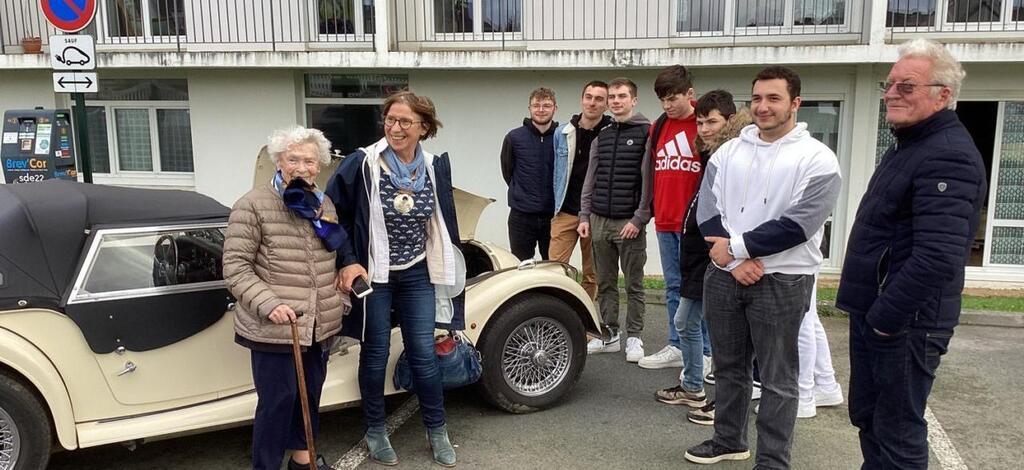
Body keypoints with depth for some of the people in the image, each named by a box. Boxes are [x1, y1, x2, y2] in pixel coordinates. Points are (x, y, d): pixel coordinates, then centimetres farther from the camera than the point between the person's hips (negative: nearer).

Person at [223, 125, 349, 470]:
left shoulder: (324, 205, 9)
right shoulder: (253, 205, -11)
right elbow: (235, 267, -13)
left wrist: (340, 299, 13)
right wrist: (268, 304, -23)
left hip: (319, 325, 6)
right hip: (273, 328, -6)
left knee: (311, 392, 18)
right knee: (278, 400, 1)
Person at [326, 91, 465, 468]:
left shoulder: (436, 168, -1)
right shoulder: (362, 163, -13)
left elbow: (444, 224, 10)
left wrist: (446, 275, 11)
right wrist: (347, 261, -14)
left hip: (418, 275, 3)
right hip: (372, 274, -2)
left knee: (423, 354, 6)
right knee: (376, 353, 9)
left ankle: (437, 430, 25)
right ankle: (375, 431, 28)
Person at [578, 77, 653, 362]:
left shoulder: (646, 133, -3)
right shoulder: (601, 136, 14)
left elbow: (649, 180, -10)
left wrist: (639, 219, -15)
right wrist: (585, 216, 8)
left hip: (630, 223, -5)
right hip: (600, 221, 6)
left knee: (634, 284, 3)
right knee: (605, 283, 10)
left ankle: (633, 337, 14)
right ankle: (609, 335, 20)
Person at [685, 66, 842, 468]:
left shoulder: (817, 159, -7)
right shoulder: (727, 152, 6)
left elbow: (798, 225, -16)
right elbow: (707, 211, -1)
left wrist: (734, 246, -14)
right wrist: (735, 261, -14)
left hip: (781, 281, -4)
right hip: (723, 276, 5)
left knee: (777, 378, 4)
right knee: (728, 366, 17)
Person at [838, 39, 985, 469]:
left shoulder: (948, 157, -19)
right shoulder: (908, 145, 15)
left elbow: (938, 257, -29)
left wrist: (884, 317, -20)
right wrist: (867, 311, 17)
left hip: (906, 323, -10)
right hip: (874, 313, 10)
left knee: (897, 433, 3)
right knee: (866, 417, 20)